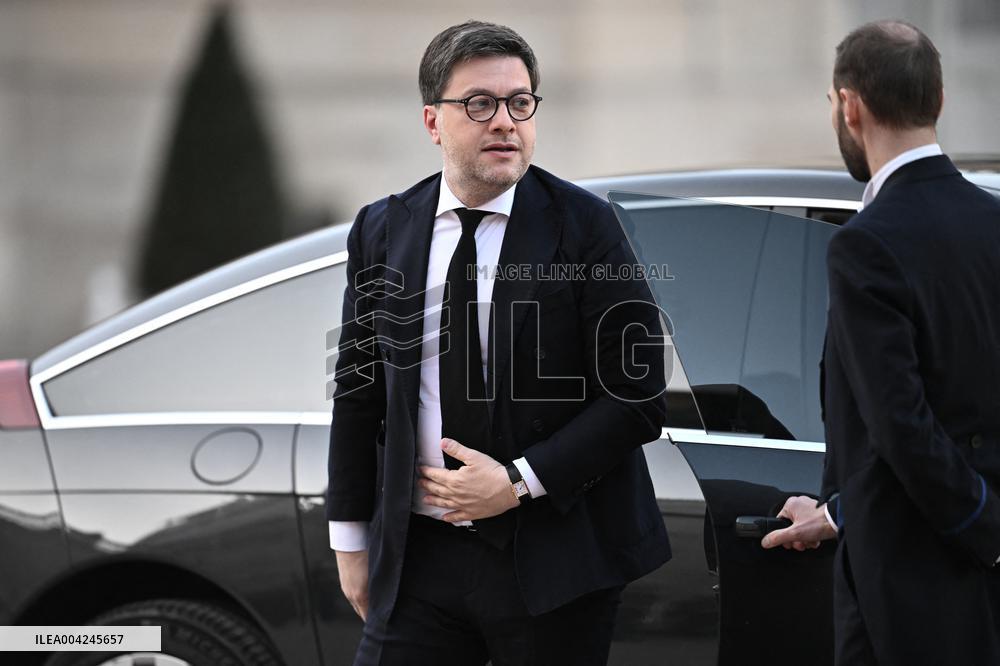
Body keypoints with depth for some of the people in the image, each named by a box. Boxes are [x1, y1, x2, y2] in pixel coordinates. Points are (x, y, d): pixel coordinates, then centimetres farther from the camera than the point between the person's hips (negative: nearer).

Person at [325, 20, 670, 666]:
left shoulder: (583, 225, -5)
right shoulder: (381, 232, 6)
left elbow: (639, 395, -8)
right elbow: (357, 394, 12)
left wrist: (519, 483, -14)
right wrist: (351, 539, 10)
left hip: (552, 557, -3)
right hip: (418, 561, 3)